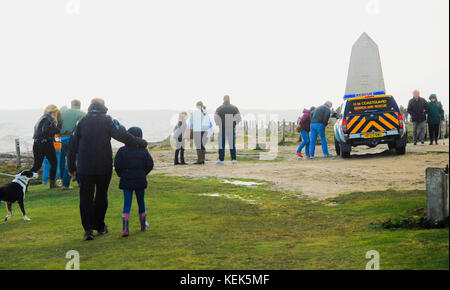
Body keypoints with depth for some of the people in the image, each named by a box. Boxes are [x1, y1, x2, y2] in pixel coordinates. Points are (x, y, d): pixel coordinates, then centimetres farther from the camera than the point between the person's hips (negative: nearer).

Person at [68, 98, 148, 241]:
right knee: (101, 196, 14)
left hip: (84, 167, 1)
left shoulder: (81, 122, 6)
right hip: (104, 167, -1)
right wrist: (142, 143, -3)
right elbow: (123, 136, -13)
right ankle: (100, 226, 22)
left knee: (86, 197, 1)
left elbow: (72, 146, 7)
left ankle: (88, 229, -7)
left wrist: (71, 167, 13)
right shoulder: (108, 121, -1)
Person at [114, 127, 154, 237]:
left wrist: (121, 175, 7)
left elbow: (117, 165, -10)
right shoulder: (143, 150, -1)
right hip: (140, 181, 1)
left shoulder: (122, 150, -4)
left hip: (126, 181, -1)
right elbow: (150, 164, -4)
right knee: (141, 202, 18)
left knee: (127, 204, -1)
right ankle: (143, 225, 32)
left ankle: (125, 229, -14)